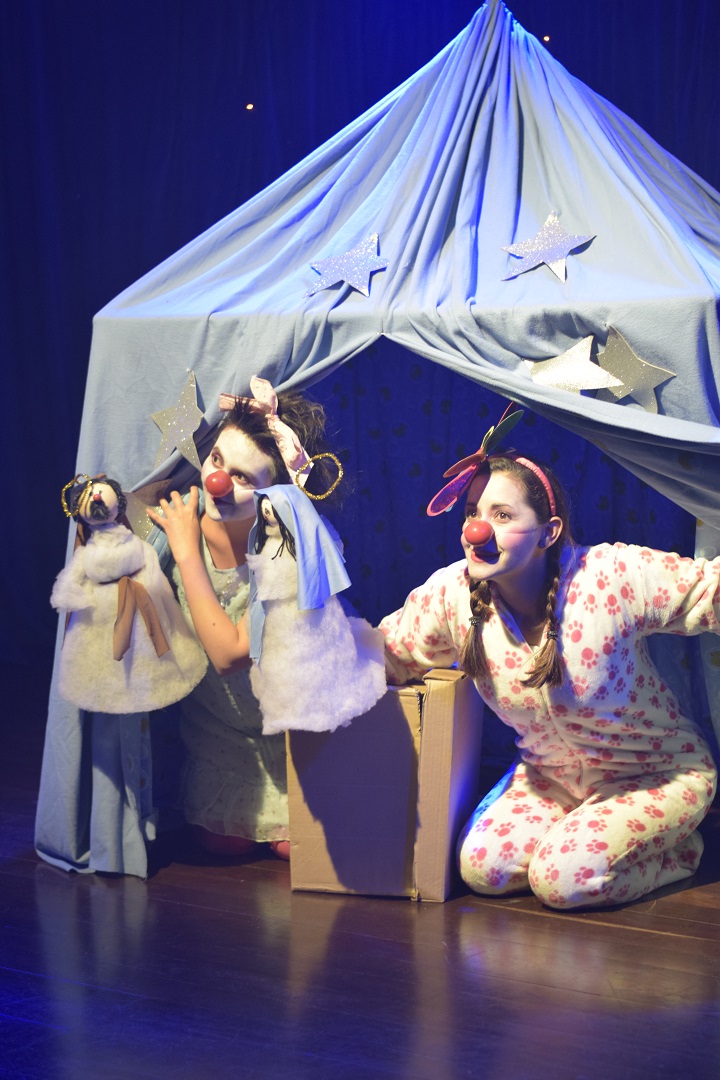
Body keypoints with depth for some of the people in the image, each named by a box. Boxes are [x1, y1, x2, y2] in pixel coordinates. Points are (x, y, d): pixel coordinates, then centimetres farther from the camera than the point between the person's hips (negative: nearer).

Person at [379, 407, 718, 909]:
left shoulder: (615, 576, -29)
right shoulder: (451, 594, -16)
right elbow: (384, 653, 0)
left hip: (660, 775, -5)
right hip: (549, 775, 5)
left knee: (561, 879, -23)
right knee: (482, 868, -14)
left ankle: (677, 850, 6)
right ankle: (583, 833, 14)